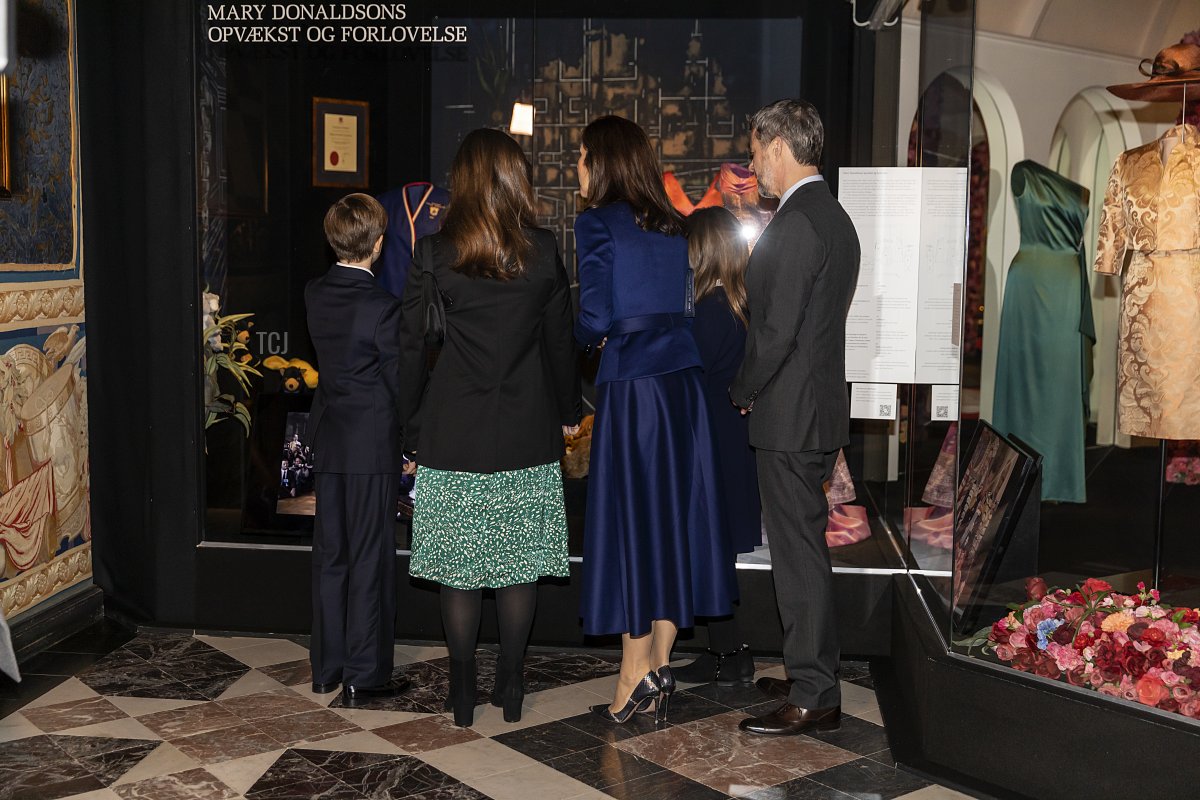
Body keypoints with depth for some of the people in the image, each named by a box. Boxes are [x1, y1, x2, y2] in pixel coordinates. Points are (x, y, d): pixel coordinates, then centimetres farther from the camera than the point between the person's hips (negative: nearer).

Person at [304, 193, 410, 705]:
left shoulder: (315, 294, 2)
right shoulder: (382, 308, -18)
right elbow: (400, 380, -12)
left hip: (328, 442, 7)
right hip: (373, 446, -7)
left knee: (330, 554, 15)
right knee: (371, 557, 2)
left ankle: (326, 667, 25)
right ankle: (365, 676, 9)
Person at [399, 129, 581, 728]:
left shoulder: (433, 254, -6)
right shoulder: (543, 252, -2)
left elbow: (413, 347, -2)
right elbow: (560, 341, 5)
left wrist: (408, 422, 9)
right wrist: (567, 413, 17)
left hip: (453, 432, -1)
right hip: (526, 431, 1)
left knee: (458, 566, 7)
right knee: (519, 561, 11)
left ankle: (463, 693, 16)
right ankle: (511, 686, 19)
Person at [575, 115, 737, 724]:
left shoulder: (599, 222, -6)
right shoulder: (671, 225, 14)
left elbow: (595, 319, -11)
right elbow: (678, 304, 15)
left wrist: (584, 337, 10)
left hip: (632, 384, -6)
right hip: (682, 380, 7)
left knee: (629, 520, 1)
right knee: (673, 518, 9)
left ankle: (635, 674, 8)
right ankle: (659, 668, 17)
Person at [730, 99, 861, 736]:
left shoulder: (796, 223, -17)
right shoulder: (834, 218, 14)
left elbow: (777, 330, -21)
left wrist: (744, 391, -6)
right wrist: (756, 388, 15)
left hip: (791, 415, -10)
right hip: (817, 409, 10)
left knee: (799, 552, -4)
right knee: (803, 548, 17)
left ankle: (814, 698, 5)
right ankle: (812, 673, 28)